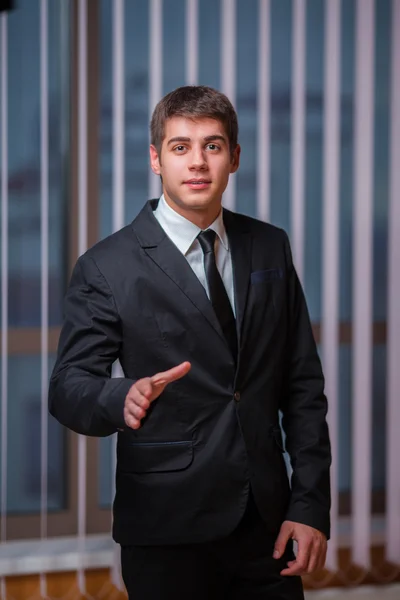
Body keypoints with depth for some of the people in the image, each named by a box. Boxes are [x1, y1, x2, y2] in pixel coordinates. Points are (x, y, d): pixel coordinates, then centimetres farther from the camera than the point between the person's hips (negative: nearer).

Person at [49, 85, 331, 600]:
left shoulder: (270, 248, 7)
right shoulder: (106, 268, -5)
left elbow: (302, 383, 7)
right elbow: (68, 387, -8)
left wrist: (311, 503, 0)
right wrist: (121, 400, -31)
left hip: (266, 522, 4)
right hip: (168, 533, -3)